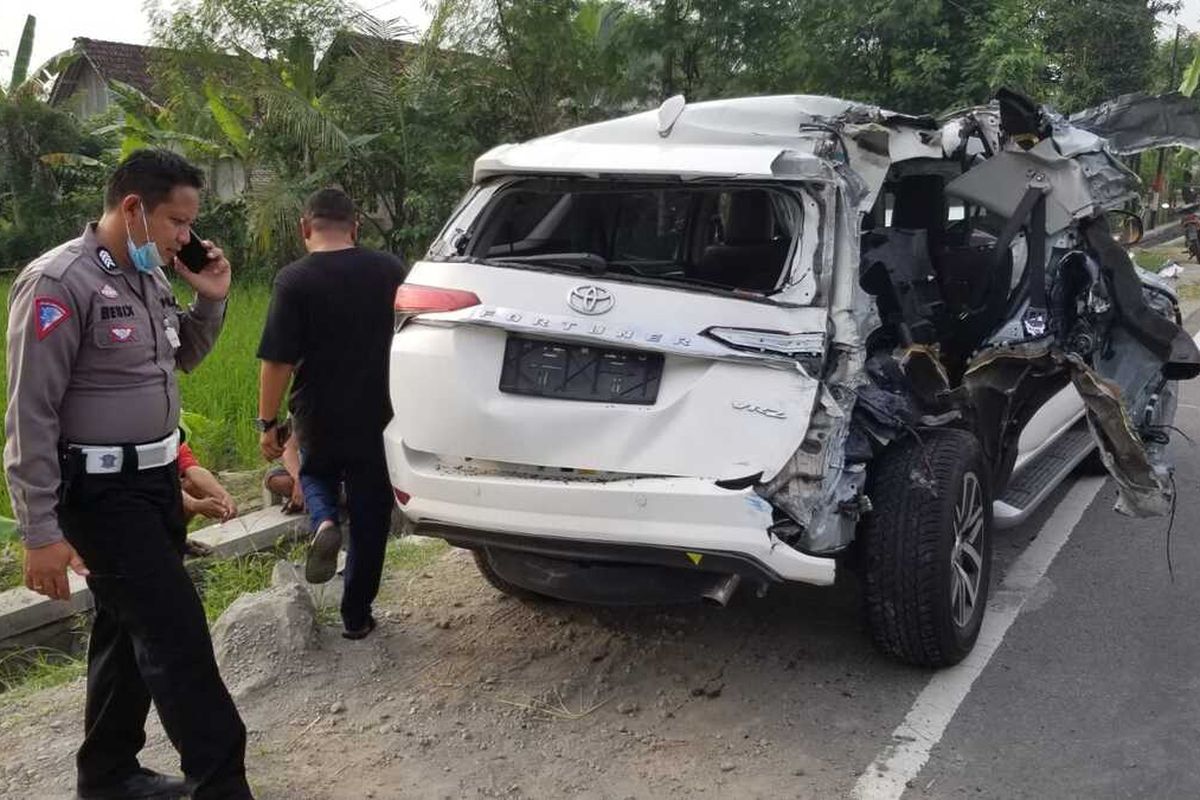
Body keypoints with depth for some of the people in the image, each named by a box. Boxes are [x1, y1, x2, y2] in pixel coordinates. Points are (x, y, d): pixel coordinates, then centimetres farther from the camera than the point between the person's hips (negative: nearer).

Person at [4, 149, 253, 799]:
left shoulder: (149, 278, 8)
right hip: (101, 491, -9)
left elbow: (181, 358, 25)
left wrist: (210, 300, 6)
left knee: (129, 631, 17)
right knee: (176, 637, -9)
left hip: (156, 478, 9)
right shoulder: (59, 282, -18)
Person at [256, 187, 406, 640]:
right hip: (379, 416, 2)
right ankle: (357, 615, 18)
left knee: (316, 475, 28)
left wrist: (267, 423, -3)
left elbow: (277, 362, -14)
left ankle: (324, 523, -3)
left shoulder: (294, 280, -12)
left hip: (319, 418, -2)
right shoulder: (391, 271, 0)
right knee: (369, 518, 13)